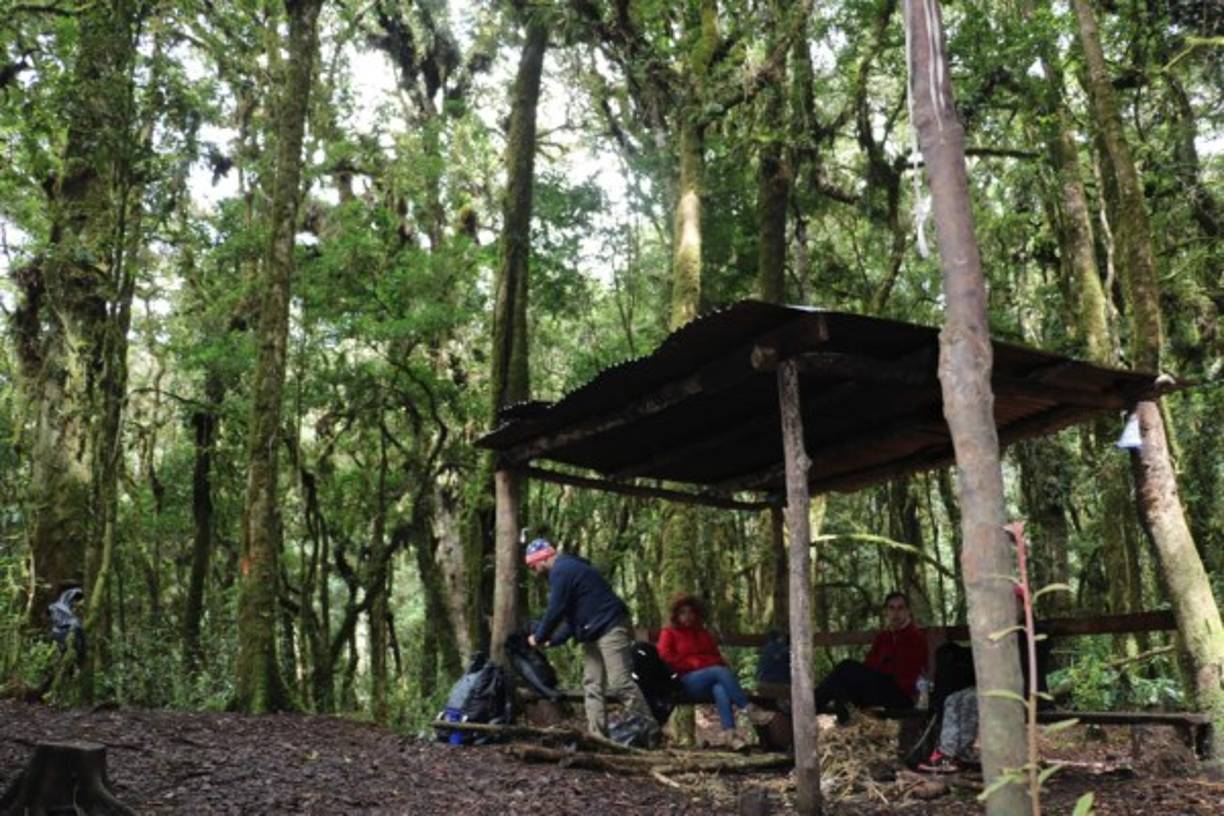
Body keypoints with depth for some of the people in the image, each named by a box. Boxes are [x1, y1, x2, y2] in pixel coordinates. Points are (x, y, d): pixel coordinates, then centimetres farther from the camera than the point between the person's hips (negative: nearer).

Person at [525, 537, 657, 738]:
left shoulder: (561, 571, -12)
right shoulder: (567, 568, 21)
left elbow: (555, 611, -14)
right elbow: (572, 613, 23)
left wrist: (538, 638, 0)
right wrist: (553, 640, 15)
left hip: (610, 628, -11)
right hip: (593, 634, 11)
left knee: (620, 683, -14)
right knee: (592, 686, 7)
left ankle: (650, 732, -11)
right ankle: (597, 735, 6)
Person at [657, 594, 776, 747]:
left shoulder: (704, 633, 29)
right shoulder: (668, 634, 16)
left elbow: (717, 657, 25)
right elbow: (665, 655, -1)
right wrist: (693, 663, -6)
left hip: (710, 680, 3)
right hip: (688, 681, -3)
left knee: (720, 688, -35)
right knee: (720, 671, -32)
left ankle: (731, 734, -53)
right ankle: (750, 710, -39)